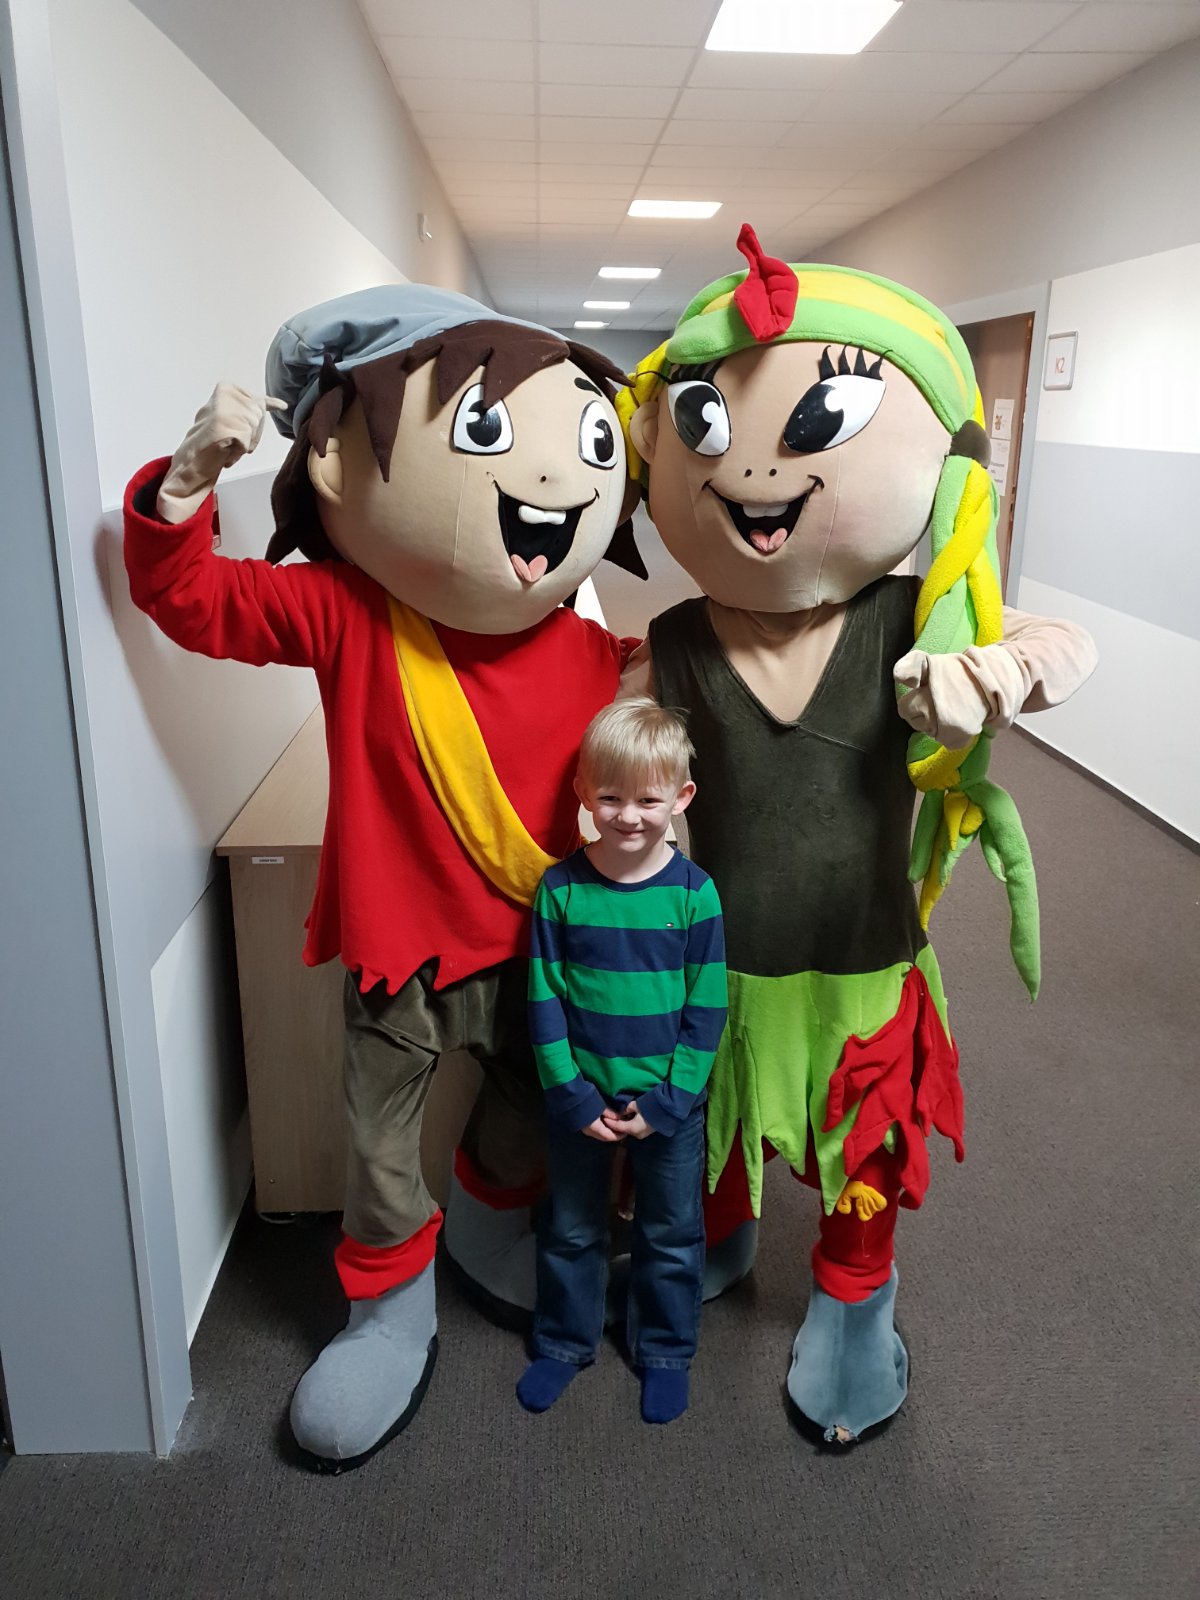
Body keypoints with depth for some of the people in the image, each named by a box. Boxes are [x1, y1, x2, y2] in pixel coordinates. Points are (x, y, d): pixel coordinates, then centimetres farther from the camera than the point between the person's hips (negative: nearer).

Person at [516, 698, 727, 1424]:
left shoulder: (694, 891, -13)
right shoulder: (560, 889, -11)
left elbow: (708, 1009, -9)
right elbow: (543, 1000, -7)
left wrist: (666, 1100, -13)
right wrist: (571, 1093, -12)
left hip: (671, 1102, 0)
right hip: (581, 1099, 1)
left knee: (672, 1234, 18)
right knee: (572, 1230, 20)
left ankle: (666, 1351, 41)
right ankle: (565, 1340, 43)